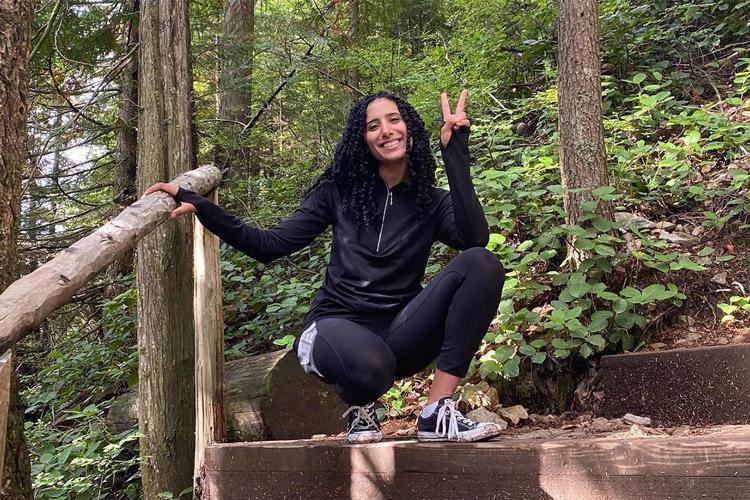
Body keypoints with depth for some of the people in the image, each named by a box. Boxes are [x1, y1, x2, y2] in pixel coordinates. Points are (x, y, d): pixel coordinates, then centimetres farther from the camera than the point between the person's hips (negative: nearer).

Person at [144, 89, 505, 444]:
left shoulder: (431, 202, 8)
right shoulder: (341, 190, 7)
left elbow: (476, 239, -15)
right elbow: (271, 245, 2)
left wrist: (455, 150, -14)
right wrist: (201, 207, -8)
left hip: (397, 333, 2)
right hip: (338, 325, -2)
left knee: (482, 264, -23)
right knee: (369, 365, -42)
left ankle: (438, 412, -23)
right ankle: (359, 405, 0)